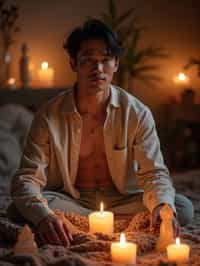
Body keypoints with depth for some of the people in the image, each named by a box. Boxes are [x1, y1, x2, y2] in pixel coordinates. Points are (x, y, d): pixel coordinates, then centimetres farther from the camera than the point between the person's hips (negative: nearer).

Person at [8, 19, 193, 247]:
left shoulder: (138, 114, -7)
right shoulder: (49, 116, -11)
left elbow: (154, 173, -8)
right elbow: (27, 178, -15)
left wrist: (163, 207, -33)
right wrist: (43, 216, -39)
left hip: (121, 200, 1)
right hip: (69, 201, 0)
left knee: (183, 207, -23)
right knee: (19, 209, -30)